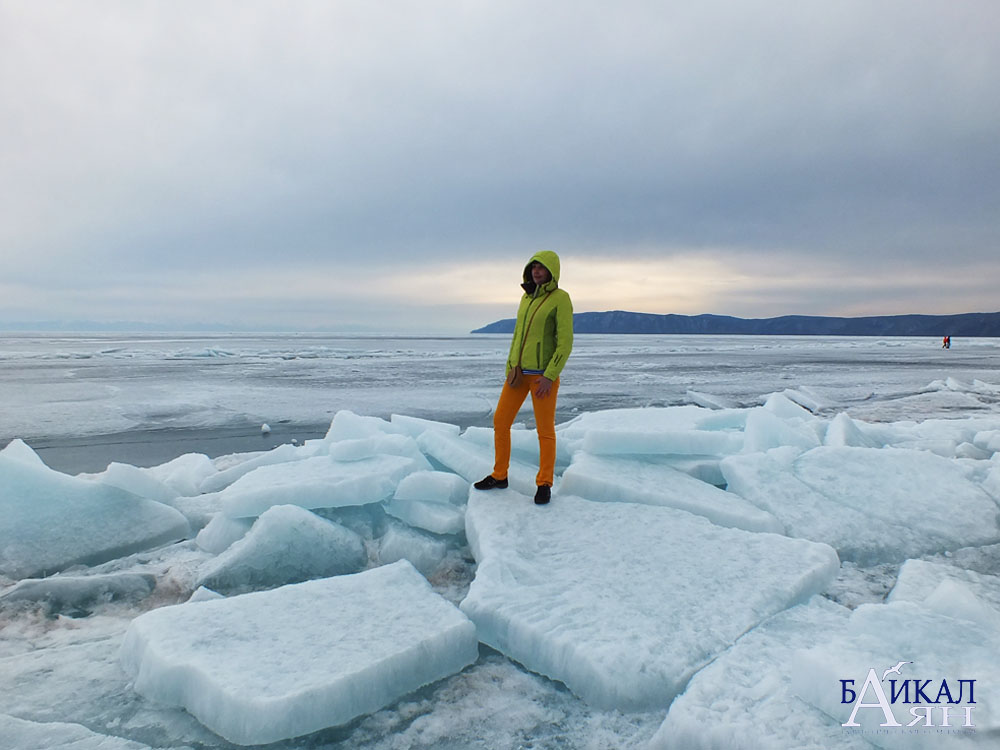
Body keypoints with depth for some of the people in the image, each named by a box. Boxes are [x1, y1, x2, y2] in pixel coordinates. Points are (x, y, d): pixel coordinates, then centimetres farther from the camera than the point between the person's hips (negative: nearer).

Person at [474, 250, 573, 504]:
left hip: (544, 373, -6)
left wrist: (549, 376, -20)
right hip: (520, 371, 7)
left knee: (545, 430, 0)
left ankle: (544, 484, 16)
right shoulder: (527, 297, 11)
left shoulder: (561, 298, -10)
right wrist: (510, 368, 4)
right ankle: (499, 476, 20)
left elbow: (565, 342, -14)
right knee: (501, 421, 6)